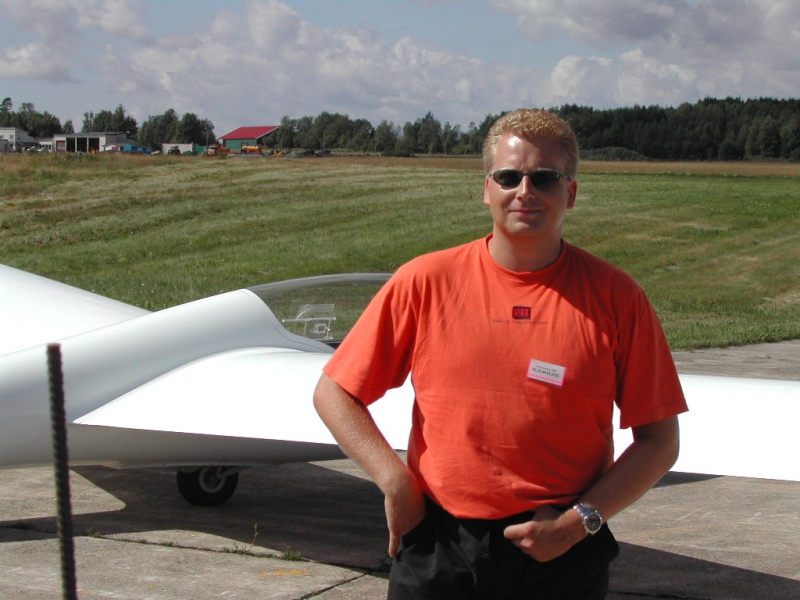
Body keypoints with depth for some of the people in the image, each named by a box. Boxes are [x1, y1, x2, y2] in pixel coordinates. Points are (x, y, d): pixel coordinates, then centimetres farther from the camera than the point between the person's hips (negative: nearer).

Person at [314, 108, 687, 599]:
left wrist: (580, 521, -8)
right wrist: (395, 483, -5)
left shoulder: (616, 298, -1)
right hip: (436, 552, 1)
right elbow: (334, 393, 5)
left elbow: (659, 440, 1)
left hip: (562, 557, 0)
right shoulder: (425, 282, 0)